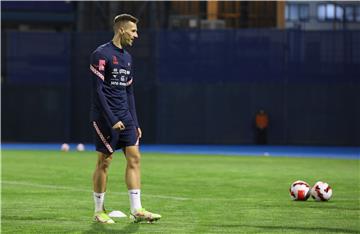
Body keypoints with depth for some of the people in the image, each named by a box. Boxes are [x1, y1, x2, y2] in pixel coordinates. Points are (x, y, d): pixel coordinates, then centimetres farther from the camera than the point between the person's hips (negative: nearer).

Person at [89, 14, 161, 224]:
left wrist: (135, 123, 13)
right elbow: (98, 90, -15)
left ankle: (137, 210, -4)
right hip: (106, 118, -7)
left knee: (134, 158, -2)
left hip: (125, 118, 7)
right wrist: (112, 120, -19)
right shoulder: (101, 54, -10)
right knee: (104, 162, -1)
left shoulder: (127, 57, 15)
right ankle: (99, 211, 10)